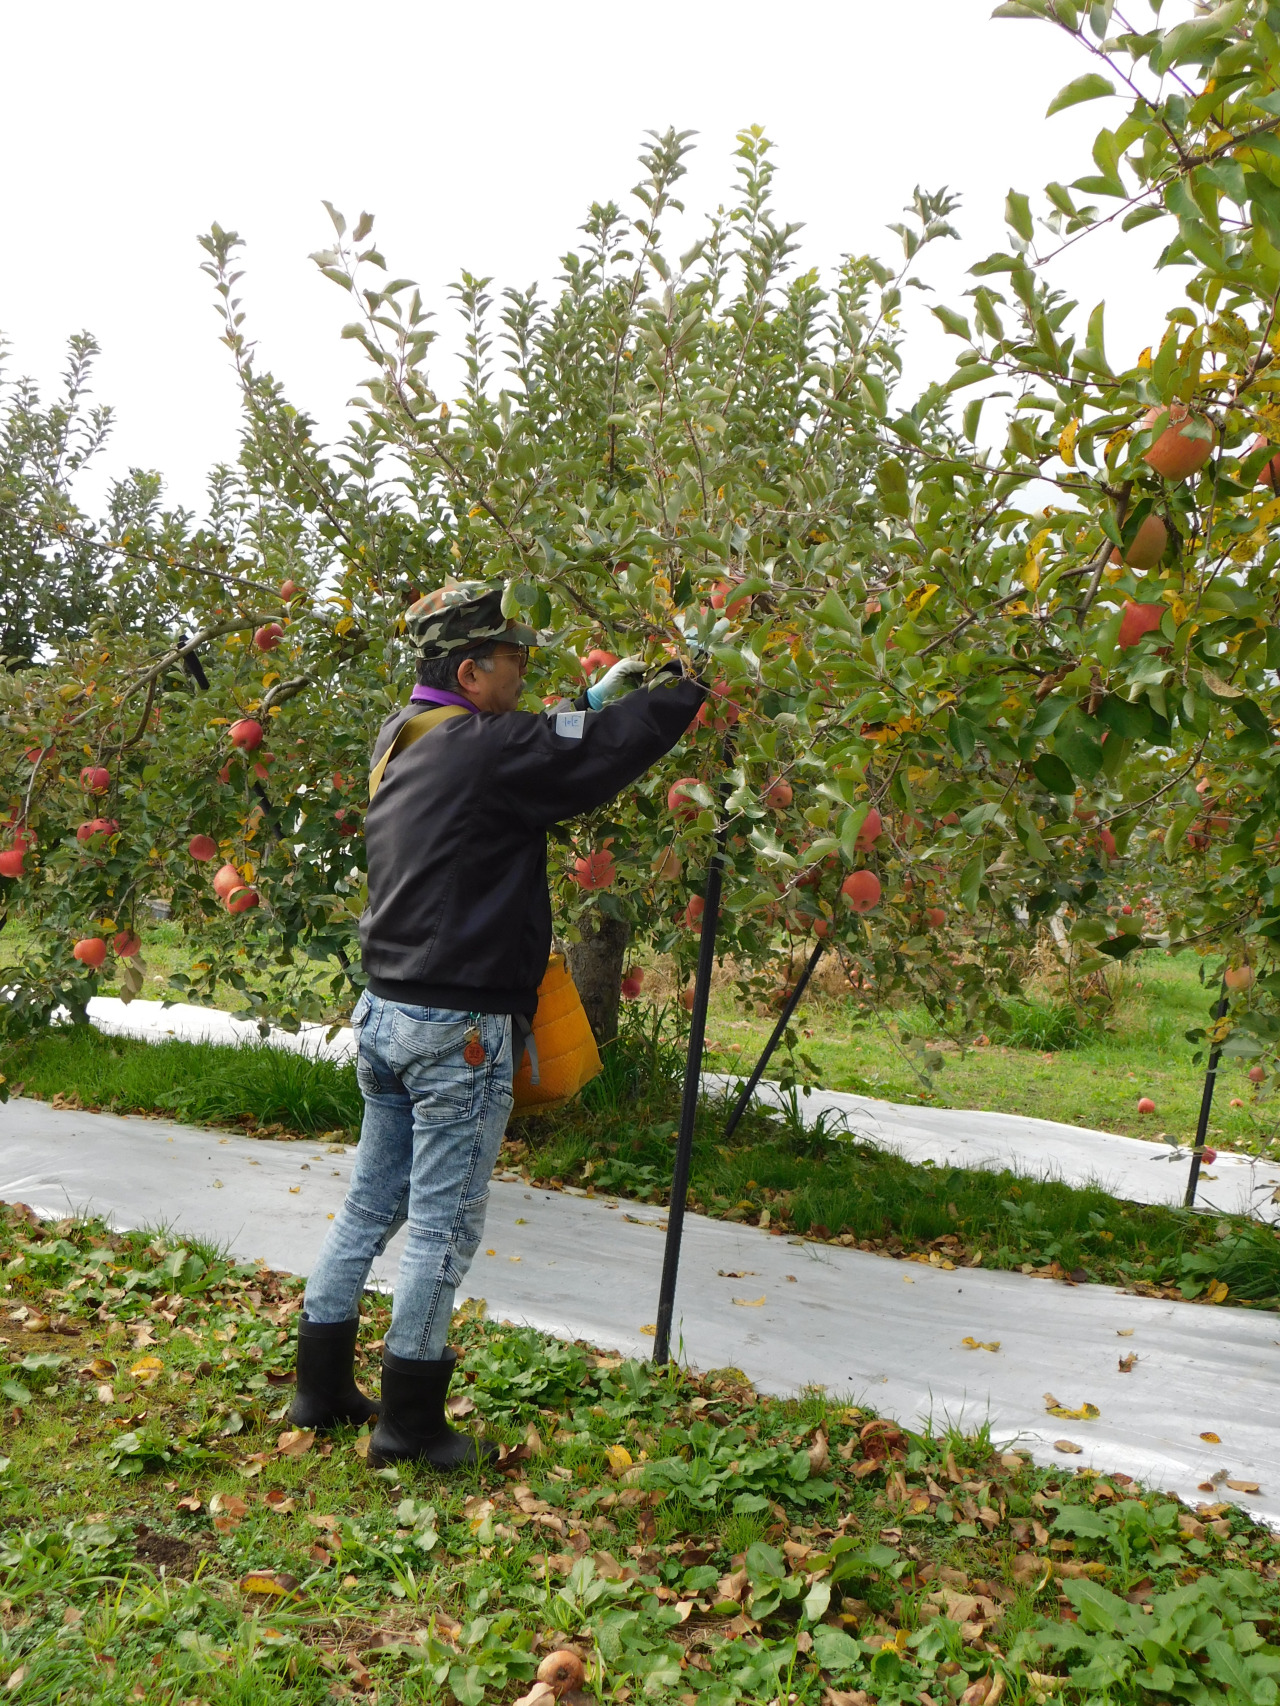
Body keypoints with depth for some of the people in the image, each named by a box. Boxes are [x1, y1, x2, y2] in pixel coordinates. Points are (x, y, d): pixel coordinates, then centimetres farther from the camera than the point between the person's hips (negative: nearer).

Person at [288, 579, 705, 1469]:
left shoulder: (405, 744, 10)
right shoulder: (488, 751, -17)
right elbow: (616, 749, -15)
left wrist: (595, 700, 22)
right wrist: (686, 684, 3)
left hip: (385, 1015, 9)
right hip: (459, 1028, -9)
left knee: (370, 1205, 18)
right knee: (444, 1228, 2)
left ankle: (323, 1388, 29)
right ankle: (409, 1423, 13)